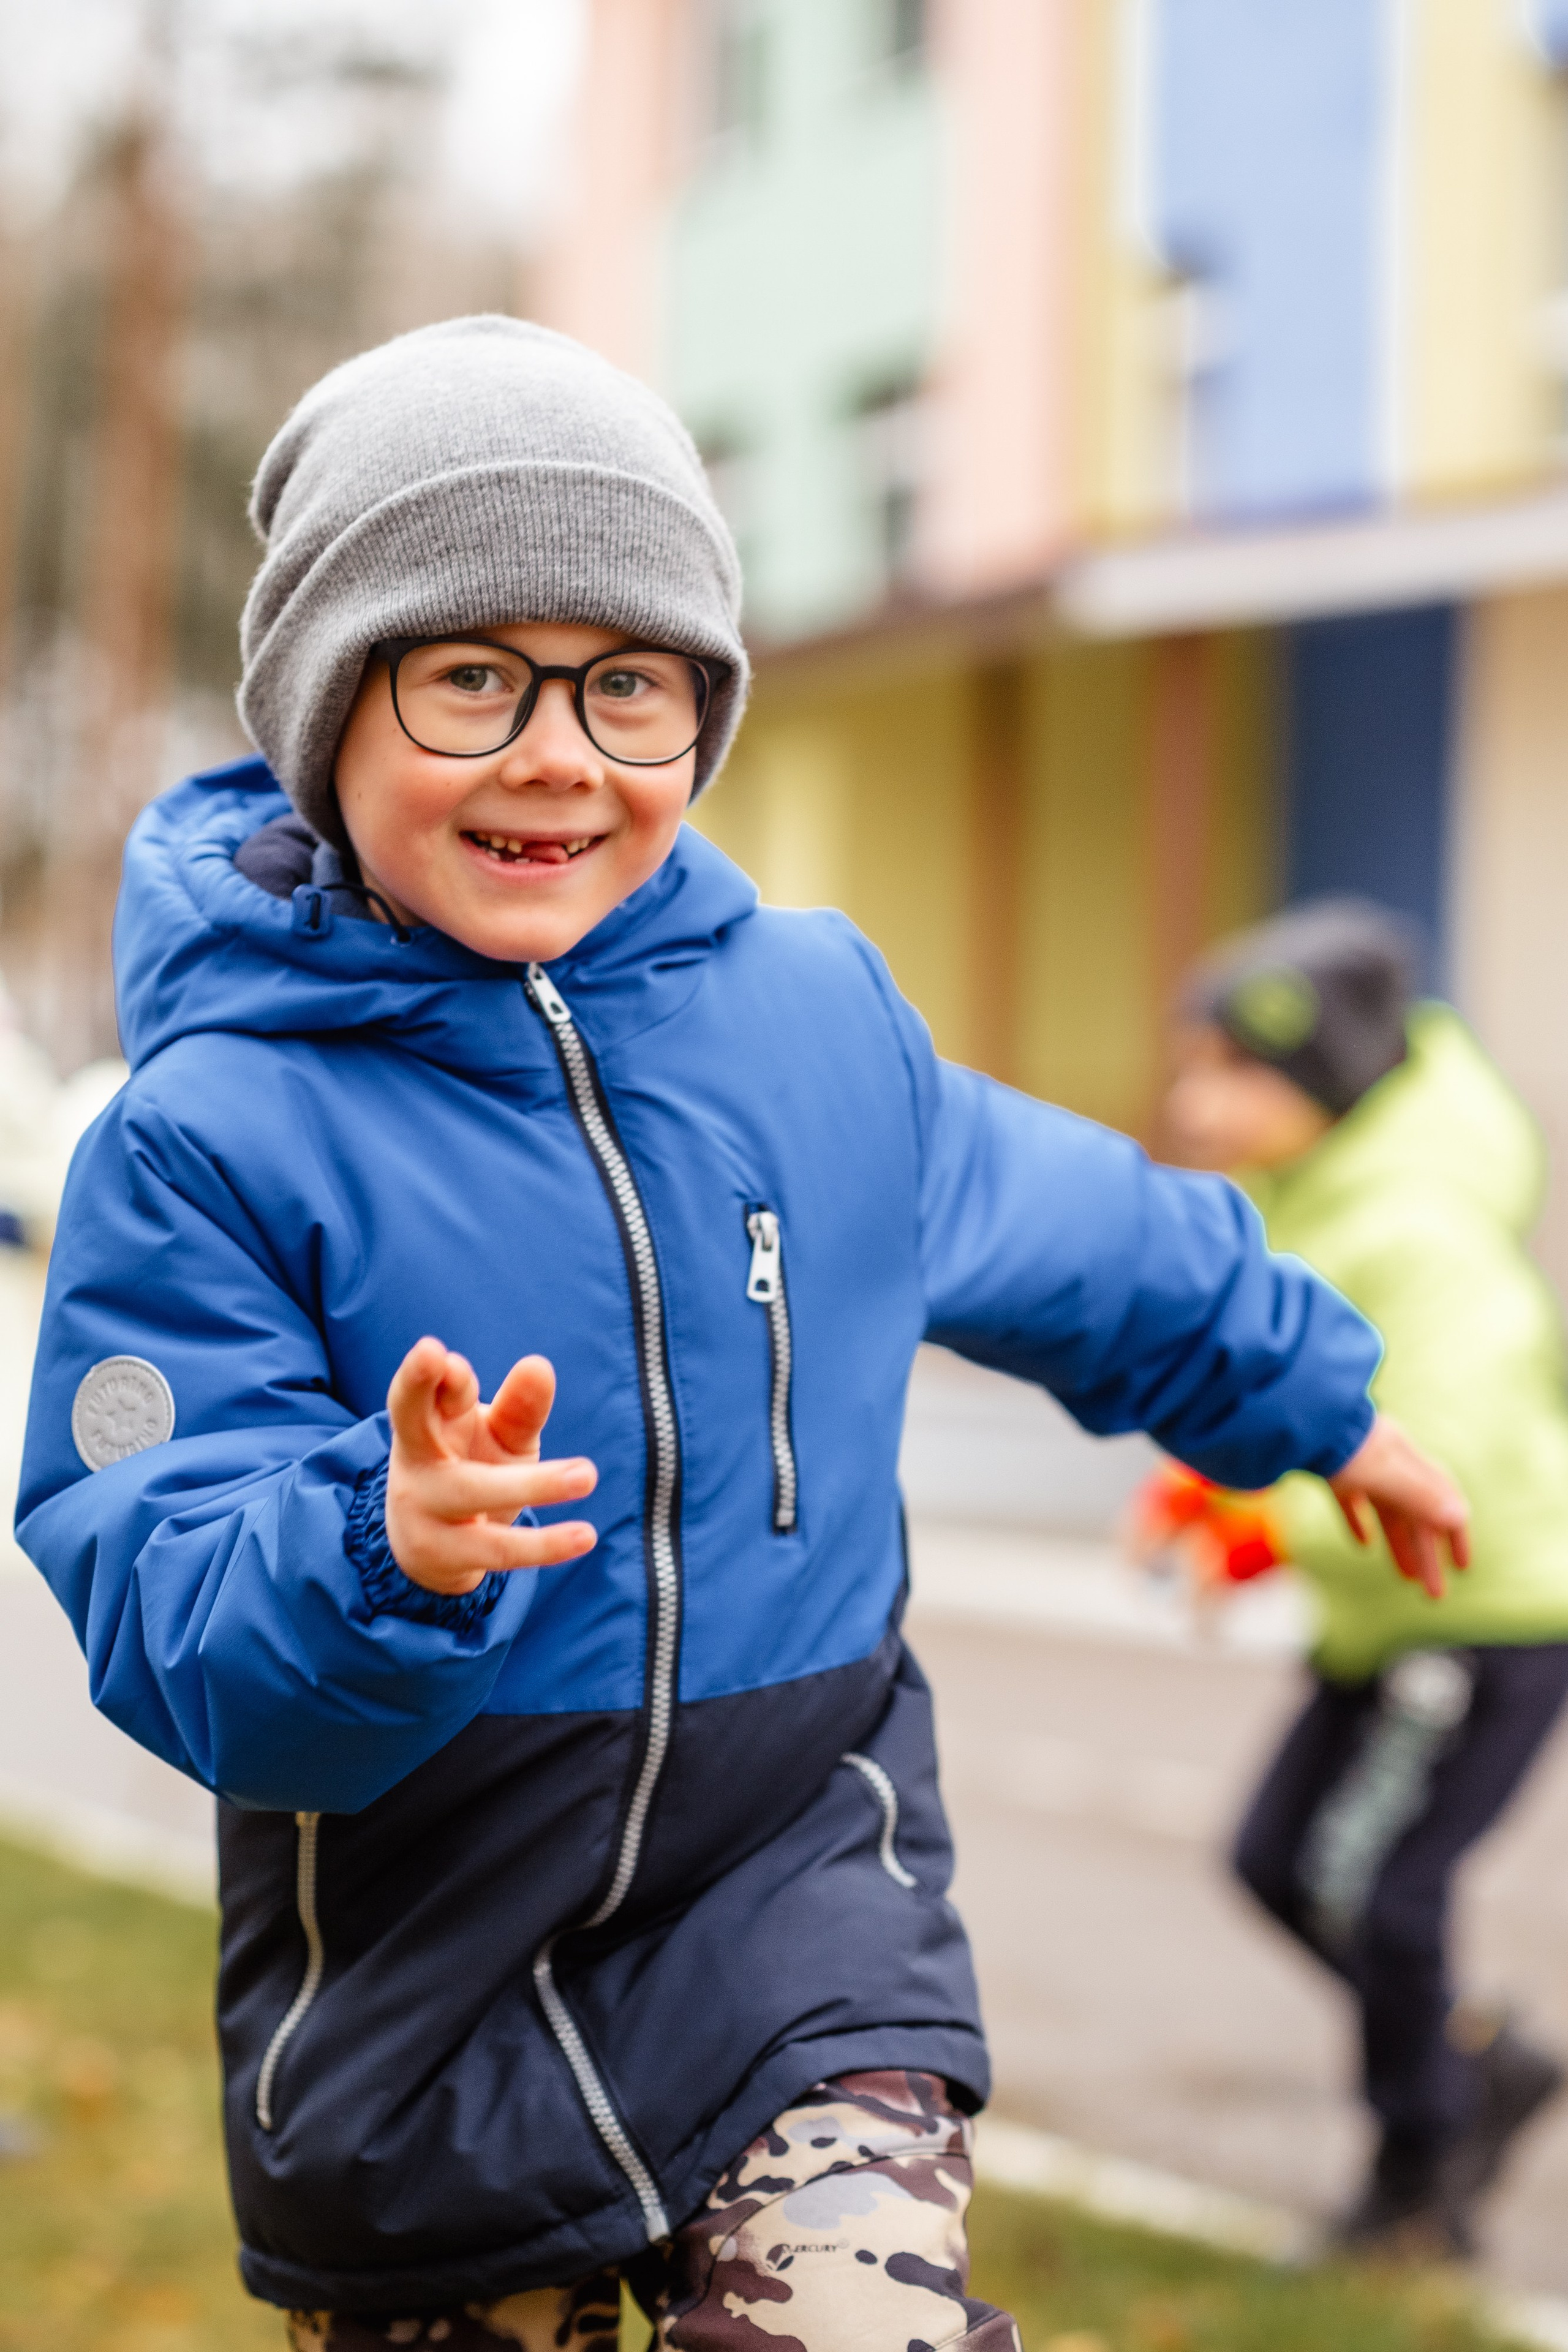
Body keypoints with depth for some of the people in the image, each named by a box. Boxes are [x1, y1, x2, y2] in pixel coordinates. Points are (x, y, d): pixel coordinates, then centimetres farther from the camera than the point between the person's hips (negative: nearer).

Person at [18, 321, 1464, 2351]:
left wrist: (1321, 1400, 32)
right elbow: (170, 1636, -19)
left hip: (794, 1900, 1)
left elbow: (1093, 1234, 18)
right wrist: (383, 1555, -39)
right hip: (413, 1982, -1)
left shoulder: (815, 1006, -1)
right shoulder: (210, 1134, -14)